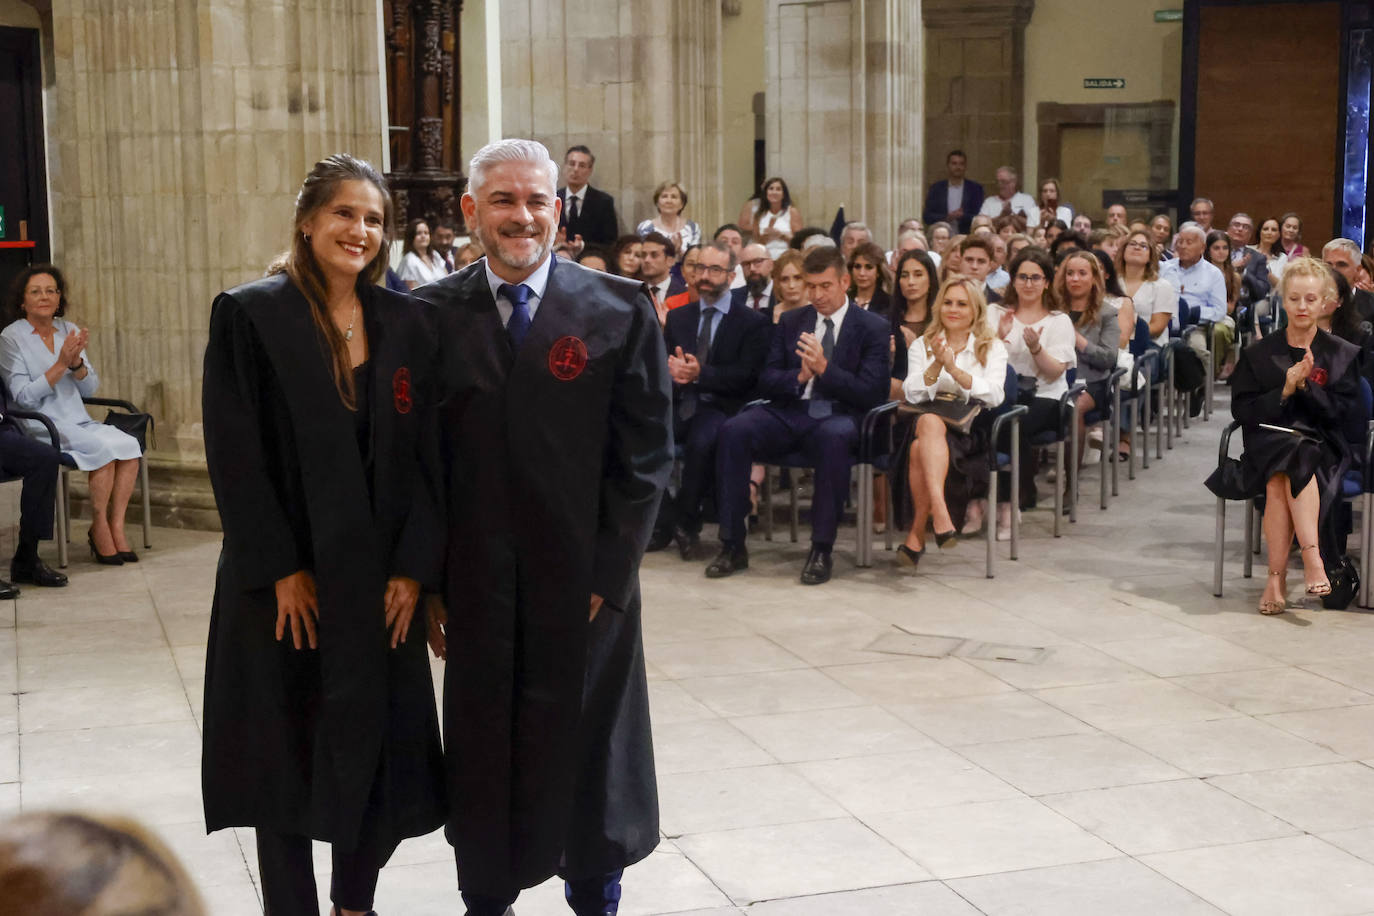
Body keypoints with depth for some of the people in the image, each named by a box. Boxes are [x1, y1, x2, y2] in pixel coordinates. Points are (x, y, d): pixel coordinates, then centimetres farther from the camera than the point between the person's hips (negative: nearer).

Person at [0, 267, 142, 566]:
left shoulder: (68, 330, 12)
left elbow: (91, 389, 10)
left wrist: (76, 362, -10)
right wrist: (61, 364, -18)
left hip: (78, 422, 6)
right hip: (39, 427, -6)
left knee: (129, 445, -22)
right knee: (103, 448, -29)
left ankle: (116, 528, -16)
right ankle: (99, 528, -12)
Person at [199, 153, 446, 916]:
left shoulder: (405, 323, 5)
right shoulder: (249, 315, -6)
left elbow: (425, 452, 3)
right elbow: (235, 454, -9)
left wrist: (413, 566, -5)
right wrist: (281, 569, -14)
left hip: (381, 576, 3)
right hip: (287, 580, -3)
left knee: (382, 747, 7)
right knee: (288, 752, 7)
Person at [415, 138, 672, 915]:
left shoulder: (621, 311, -3)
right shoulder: (433, 316, 2)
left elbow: (647, 453, -3)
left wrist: (608, 575, -8)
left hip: (586, 585, -1)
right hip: (476, 584, 1)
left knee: (589, 755, 12)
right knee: (483, 756, 10)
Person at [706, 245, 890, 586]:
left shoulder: (873, 328, 6)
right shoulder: (790, 322, 18)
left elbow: (873, 393, -5)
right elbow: (765, 382, 11)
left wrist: (824, 369, -16)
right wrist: (799, 375, -10)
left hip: (837, 416, -3)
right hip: (788, 413, 4)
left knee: (835, 438, -40)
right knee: (733, 431, -26)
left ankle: (821, 550, -29)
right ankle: (732, 545, -20)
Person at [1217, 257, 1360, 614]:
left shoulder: (1343, 354, 11)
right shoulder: (1259, 353, 12)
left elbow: (1347, 412, 1)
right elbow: (1241, 410, 4)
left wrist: (1307, 385, -12)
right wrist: (1285, 391, -10)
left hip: (1323, 447, -1)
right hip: (1268, 441, 1)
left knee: (1281, 480, -34)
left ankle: (1277, 577, -38)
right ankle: (1312, 557, -38)